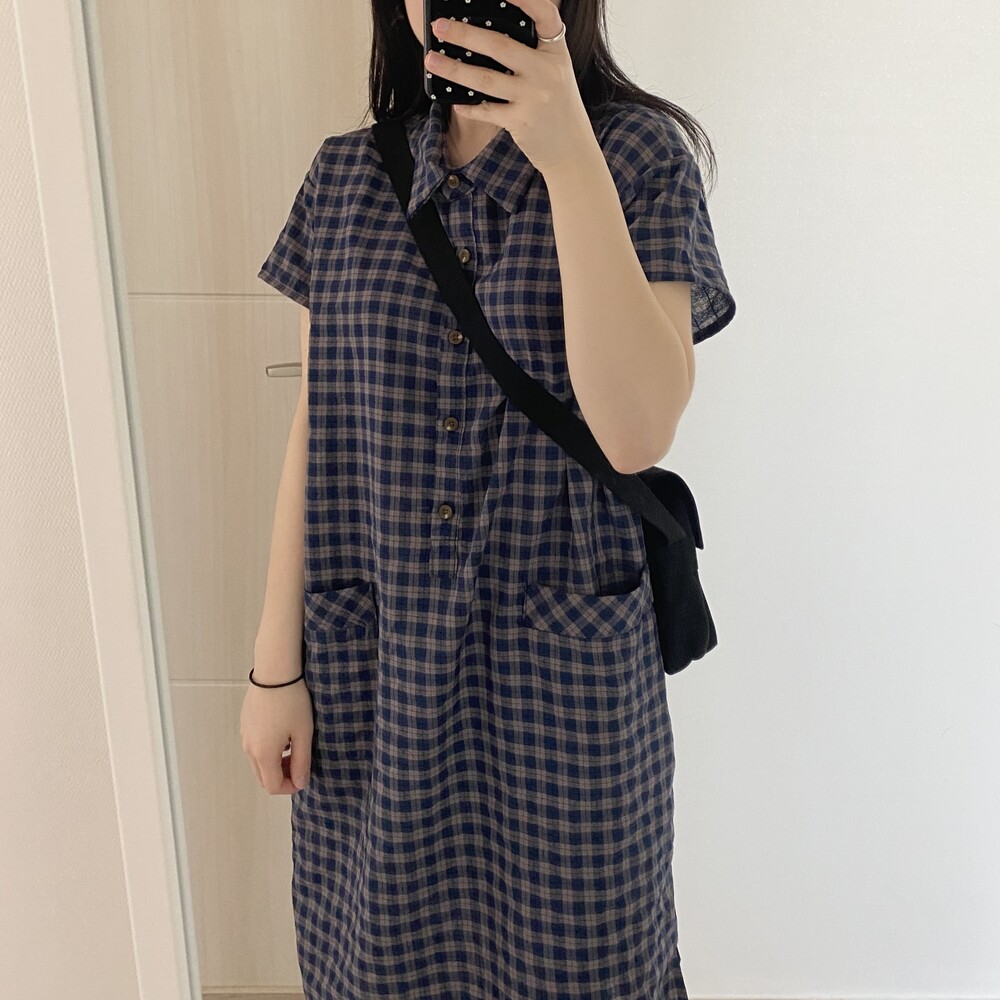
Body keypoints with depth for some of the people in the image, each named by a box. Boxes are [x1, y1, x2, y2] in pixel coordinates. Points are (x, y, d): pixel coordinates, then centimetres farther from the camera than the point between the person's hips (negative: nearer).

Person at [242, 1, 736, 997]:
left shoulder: (640, 153, -6)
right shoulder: (346, 175, 3)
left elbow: (635, 429, -19)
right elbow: (314, 428, 4)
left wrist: (569, 156, -24)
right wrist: (274, 663, 4)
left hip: (565, 668, -2)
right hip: (371, 665, 3)